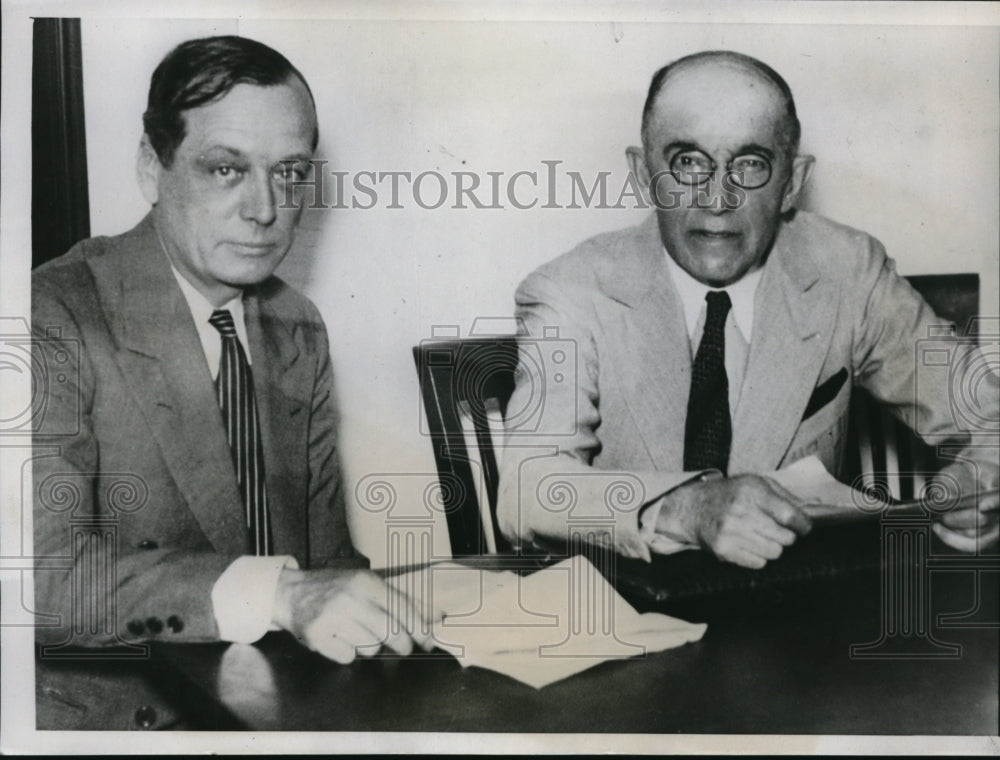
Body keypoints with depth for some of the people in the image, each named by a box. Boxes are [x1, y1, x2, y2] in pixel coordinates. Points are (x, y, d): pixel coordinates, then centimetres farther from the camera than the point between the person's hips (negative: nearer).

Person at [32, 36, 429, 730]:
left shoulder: (300, 329, 8)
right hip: (113, 707, -5)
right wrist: (274, 593, -35)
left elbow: (327, 548, 9)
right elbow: (45, 571, -24)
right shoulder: (57, 318, -13)